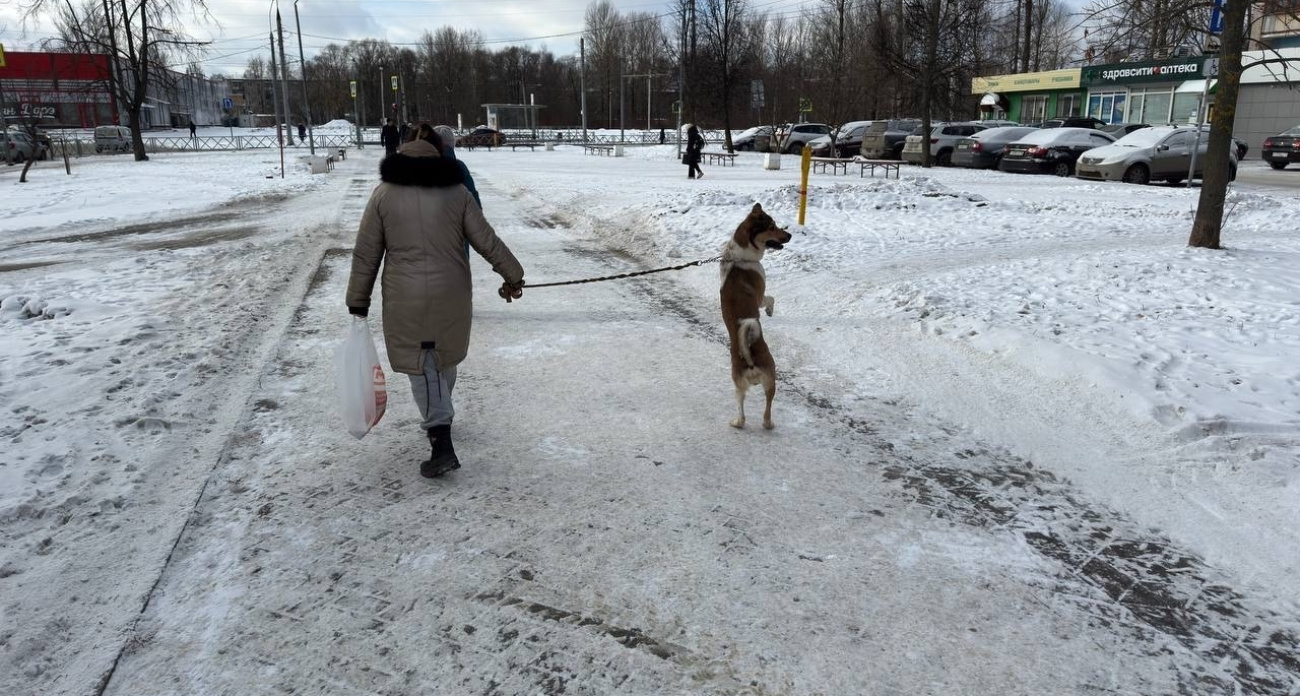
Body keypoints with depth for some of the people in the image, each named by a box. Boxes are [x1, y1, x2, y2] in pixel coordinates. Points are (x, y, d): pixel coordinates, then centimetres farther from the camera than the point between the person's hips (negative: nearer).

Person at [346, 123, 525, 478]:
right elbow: (487, 240, 1)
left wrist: (358, 301, 8)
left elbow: (366, 254, 1)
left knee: (423, 365, 4)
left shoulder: (384, 194, 0)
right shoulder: (456, 191, 2)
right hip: (451, 296, 2)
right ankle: (437, 419, 41)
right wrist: (513, 276, 11)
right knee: (444, 358, 21)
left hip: (406, 299, -2)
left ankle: (442, 444, -5)